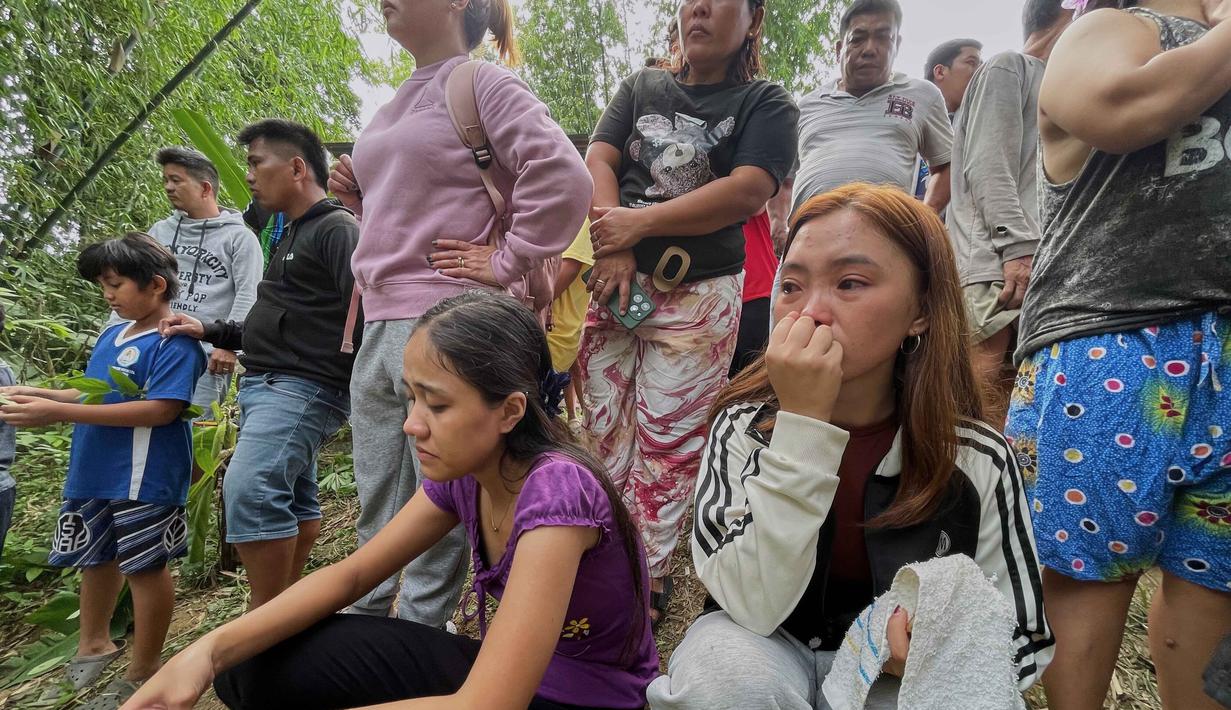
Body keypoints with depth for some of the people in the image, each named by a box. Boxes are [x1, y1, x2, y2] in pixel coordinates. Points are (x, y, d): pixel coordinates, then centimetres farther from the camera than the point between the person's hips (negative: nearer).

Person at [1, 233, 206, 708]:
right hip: (93, 474, 9)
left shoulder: (176, 343, -18)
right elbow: (98, 395, 19)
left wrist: (59, 413, -25)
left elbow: (160, 410, -26)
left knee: (144, 566, 5)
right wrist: (39, 397, 2)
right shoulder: (112, 335, 10)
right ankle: (94, 645, 48)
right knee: (96, 558, 24)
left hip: (143, 479, -9)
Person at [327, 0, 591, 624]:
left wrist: (506, 261, -13)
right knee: (377, 515, 16)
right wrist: (357, 194, 12)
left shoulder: (483, 84, -2)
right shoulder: (398, 105, 22)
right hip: (378, 327, 9)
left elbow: (564, 178, -16)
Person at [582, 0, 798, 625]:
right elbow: (598, 161, 5)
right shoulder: (641, 88, 17)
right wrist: (614, 249, -12)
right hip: (616, 285, 4)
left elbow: (748, 191, -12)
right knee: (605, 431, 6)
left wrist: (640, 223, -13)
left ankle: (648, 577, 14)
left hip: (697, 296, -3)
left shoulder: (765, 103, 5)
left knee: (667, 441, 0)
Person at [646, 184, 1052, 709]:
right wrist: (801, 422, -33)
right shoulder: (745, 426, -15)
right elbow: (754, 609, -26)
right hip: (772, 657, 0)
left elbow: (1023, 640, -2)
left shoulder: (978, 459, -12)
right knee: (720, 665, -31)